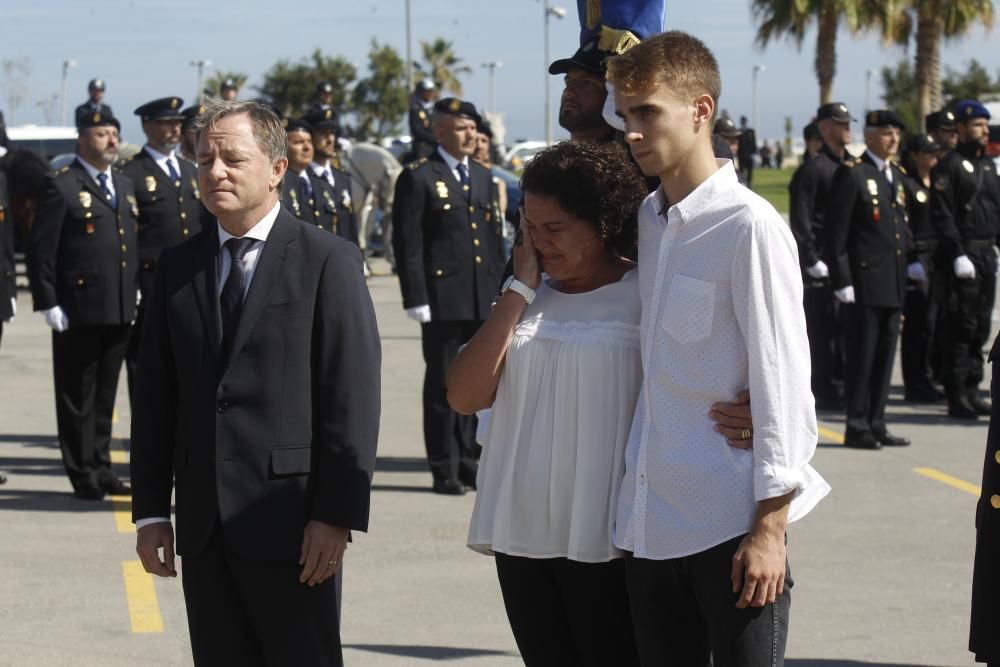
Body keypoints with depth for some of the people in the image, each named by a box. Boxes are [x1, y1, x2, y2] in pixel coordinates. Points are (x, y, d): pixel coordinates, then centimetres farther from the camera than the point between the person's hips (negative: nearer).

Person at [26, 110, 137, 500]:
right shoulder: (61, 187, -7)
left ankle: (100, 468, 22)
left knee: (105, 395, 14)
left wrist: (136, 294, 13)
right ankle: (82, 474, 9)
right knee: (77, 396, 2)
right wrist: (48, 304, -13)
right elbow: (40, 251, -9)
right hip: (78, 312, -6)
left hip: (120, 311, 6)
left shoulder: (125, 185, 15)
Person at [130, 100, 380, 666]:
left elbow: (353, 400, -9)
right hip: (203, 525, 5)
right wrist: (151, 510, 7)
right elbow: (156, 399, 12)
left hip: (291, 523, -5)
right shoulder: (177, 267, 11)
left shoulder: (330, 262, -4)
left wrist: (337, 515, -14)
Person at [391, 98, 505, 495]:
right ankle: (445, 470, 7)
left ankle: (468, 464, 19)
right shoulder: (418, 178, -3)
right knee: (443, 386, 1)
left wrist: (501, 292, 13)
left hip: (484, 301, 6)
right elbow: (407, 243, -8)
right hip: (443, 299, -6)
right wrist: (416, 298, -14)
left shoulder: (483, 177, 16)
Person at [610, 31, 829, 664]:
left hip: (731, 524, -7)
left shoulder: (748, 226, -10)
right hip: (650, 523, 7)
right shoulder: (646, 220, 11)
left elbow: (781, 379, -12)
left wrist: (770, 525, -14)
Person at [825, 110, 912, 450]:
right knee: (862, 355, -3)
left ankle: (876, 424, 17)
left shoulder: (897, 175, 16)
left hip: (893, 284, 7)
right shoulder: (852, 174, -8)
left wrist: (908, 264, 13)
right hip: (865, 281, -7)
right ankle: (857, 428, 4)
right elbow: (836, 231, -11)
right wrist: (841, 280, -15)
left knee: (885, 354, 10)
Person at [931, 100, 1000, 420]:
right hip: (964, 255, -8)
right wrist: (958, 255, -20)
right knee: (961, 327, -7)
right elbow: (942, 215, -14)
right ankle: (958, 397, -4)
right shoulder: (949, 165, -8)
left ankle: (971, 390, 18)